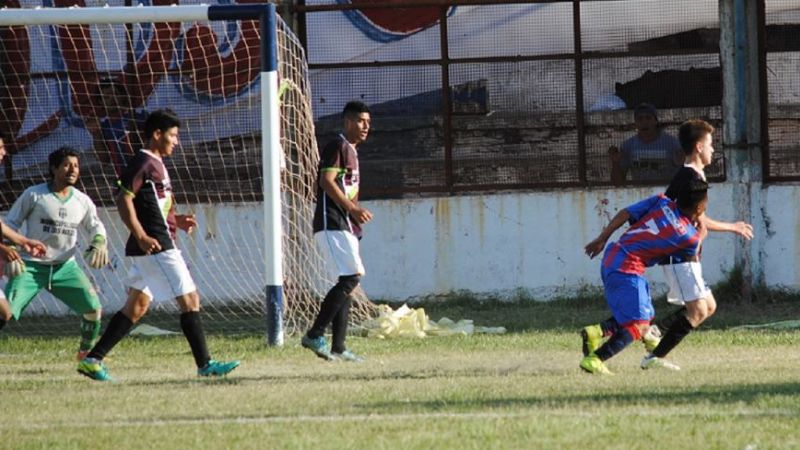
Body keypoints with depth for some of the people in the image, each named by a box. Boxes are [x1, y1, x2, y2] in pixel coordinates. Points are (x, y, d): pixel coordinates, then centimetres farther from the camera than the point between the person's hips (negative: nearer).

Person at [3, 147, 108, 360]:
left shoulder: (82, 201, 4)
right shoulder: (34, 195, -6)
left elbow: (95, 227, 19)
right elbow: (10, 224, 0)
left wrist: (98, 245, -4)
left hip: (65, 267, 4)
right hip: (31, 267, -3)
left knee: (93, 308, -7)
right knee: (6, 310, -18)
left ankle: (86, 352, 18)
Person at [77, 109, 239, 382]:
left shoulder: (156, 164, 19)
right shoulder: (143, 163, -11)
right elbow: (124, 199, -18)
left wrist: (176, 220, 13)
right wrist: (141, 237, -25)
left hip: (160, 246, 10)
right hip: (155, 247, -10)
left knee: (137, 306, 10)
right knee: (190, 299, -7)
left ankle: (93, 359, 9)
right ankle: (205, 365, -6)